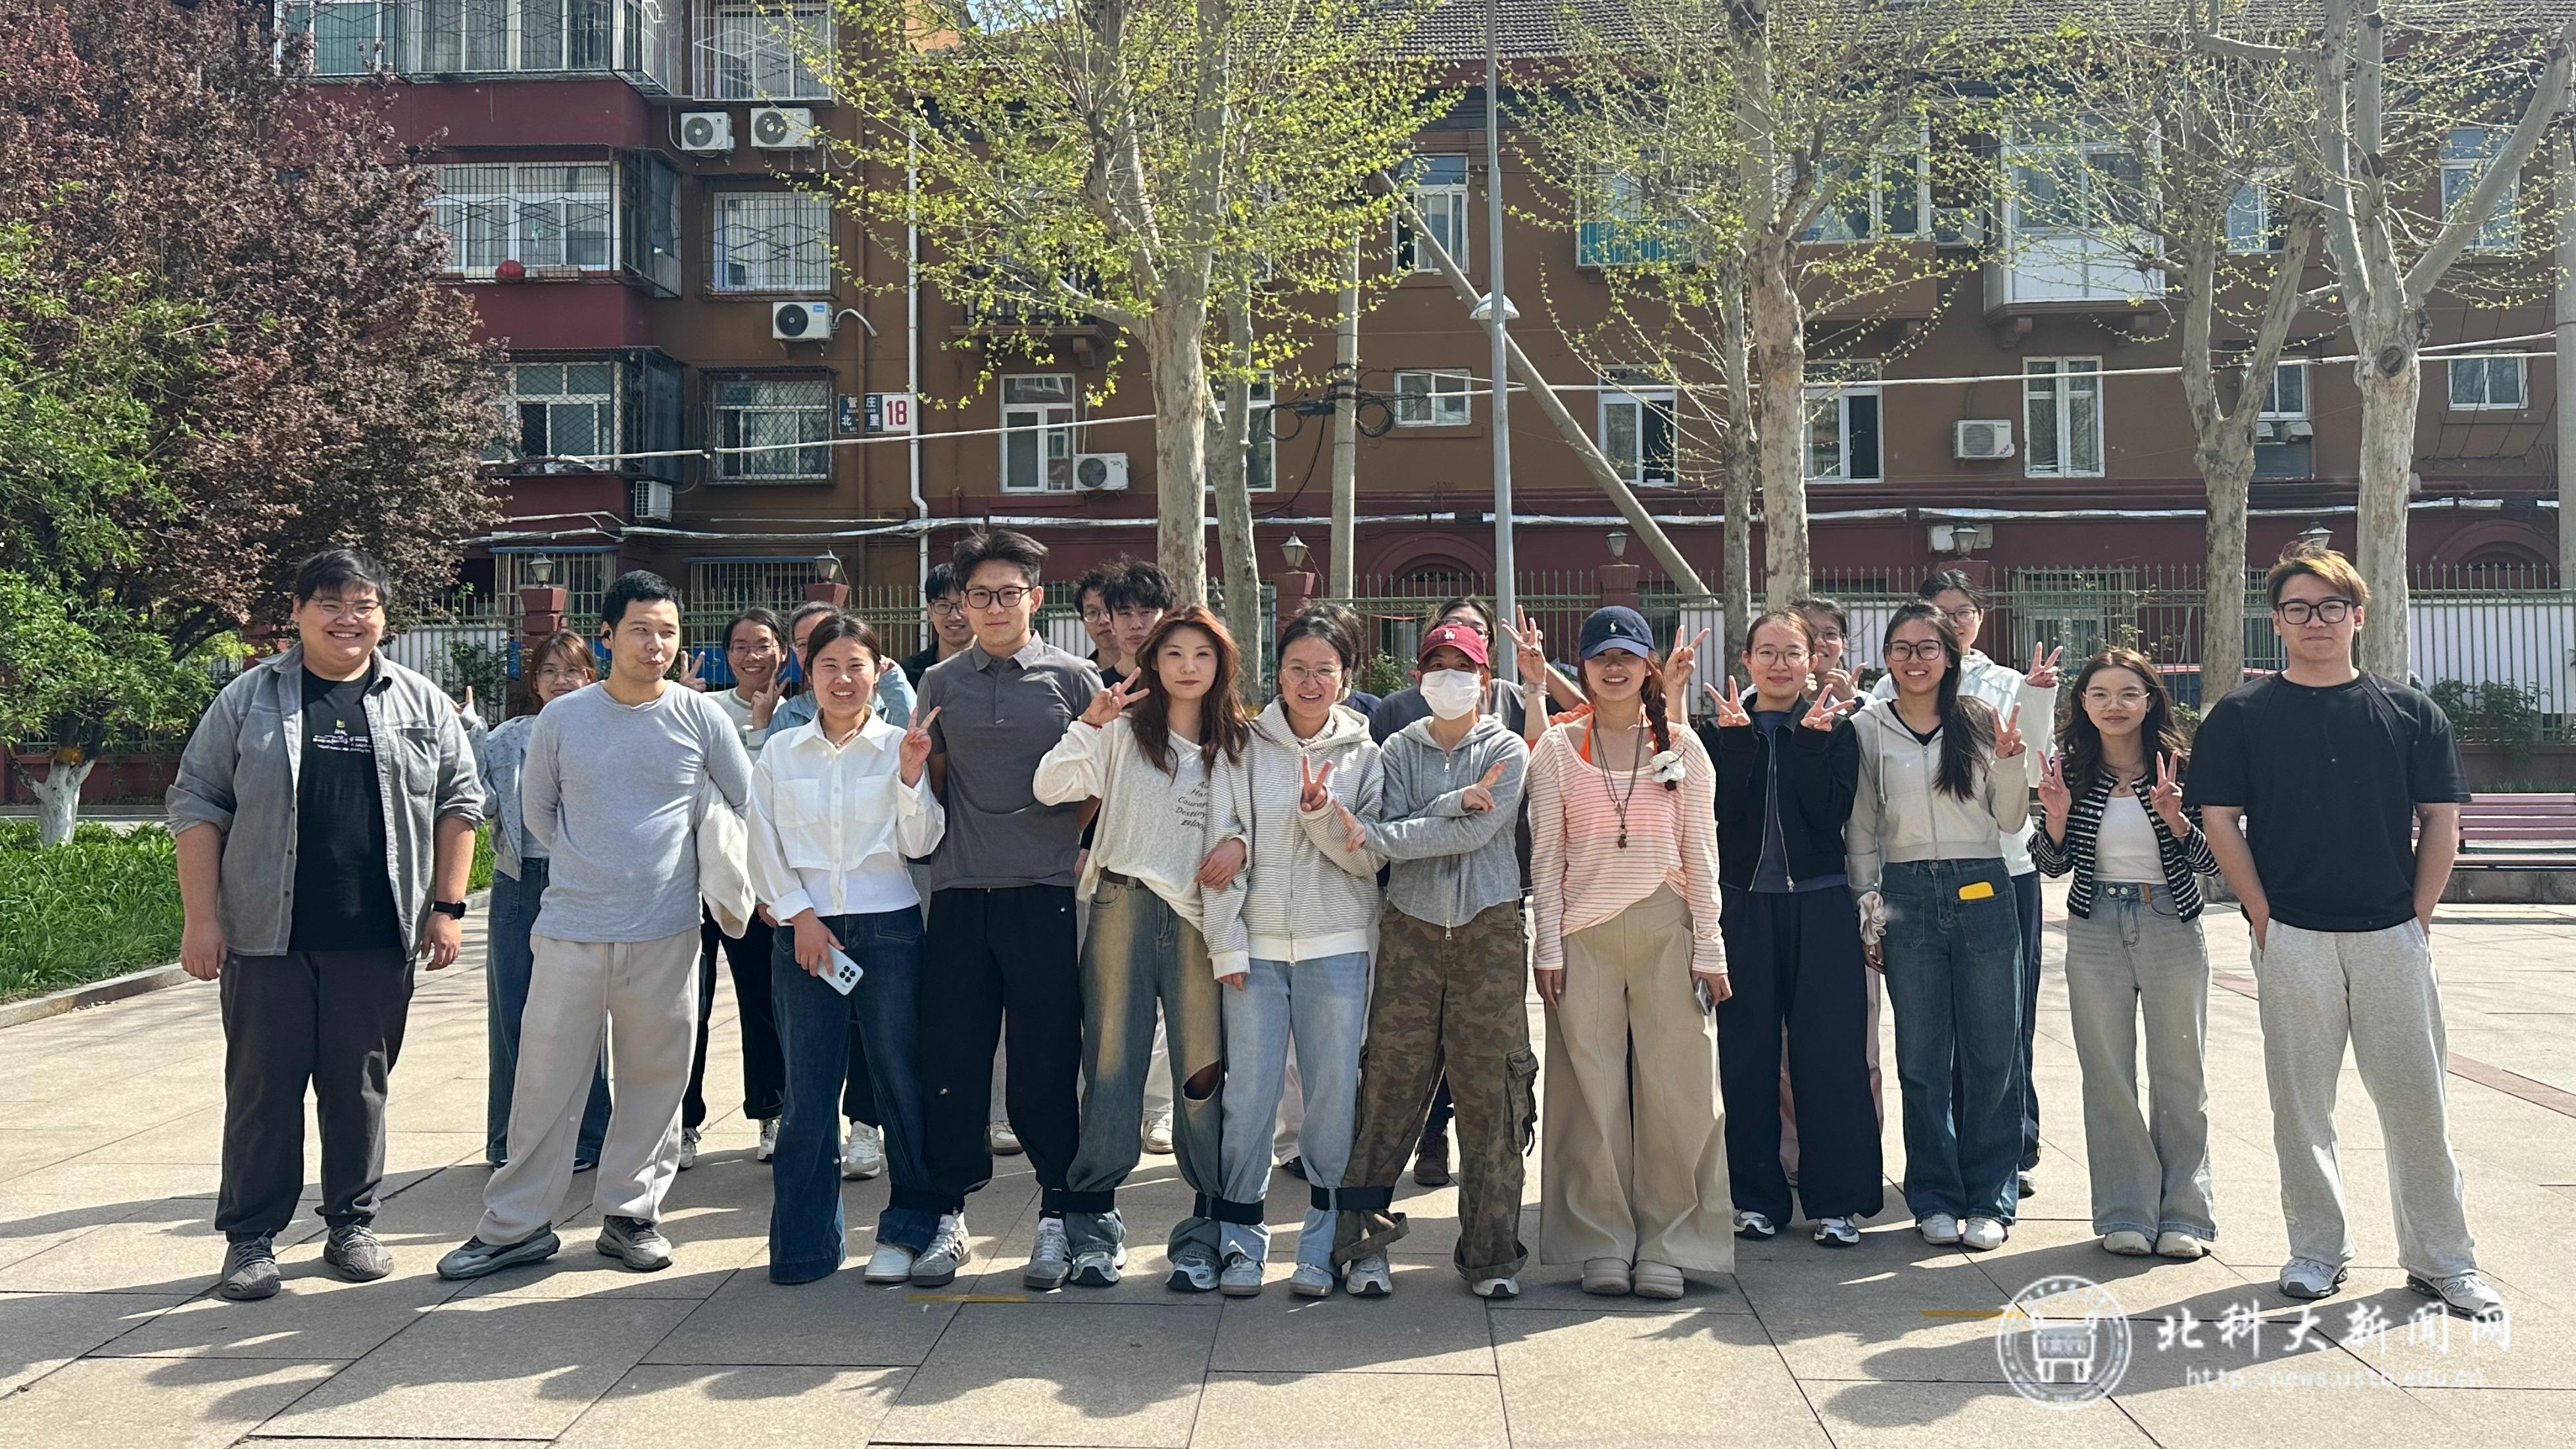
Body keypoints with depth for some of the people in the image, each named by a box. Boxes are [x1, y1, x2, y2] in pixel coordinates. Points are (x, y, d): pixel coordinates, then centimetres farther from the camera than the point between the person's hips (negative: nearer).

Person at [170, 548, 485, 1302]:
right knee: (262, 1086, 4)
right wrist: (200, 917, -4)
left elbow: (457, 803, 9)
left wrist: (447, 906, 2)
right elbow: (197, 805, 3)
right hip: (268, 934, -1)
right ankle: (251, 1238, 15)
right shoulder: (248, 699, 4)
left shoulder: (422, 703, 8)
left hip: (378, 937, 1)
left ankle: (352, 1224, 21)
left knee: (361, 1086, 8)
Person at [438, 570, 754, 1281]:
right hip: (571, 930, 0)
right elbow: (537, 808, 16)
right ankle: (516, 1224, 16)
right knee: (545, 1081, 4)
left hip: (666, 934, 0)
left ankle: (631, 1212, 22)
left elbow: (751, 806, 10)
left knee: (653, 1079, 7)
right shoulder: (561, 719, 2)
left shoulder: (702, 718, 0)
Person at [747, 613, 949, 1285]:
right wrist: (798, 915, -3)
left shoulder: (900, 745, 3)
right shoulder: (781, 752, 9)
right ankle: (804, 1244, 11)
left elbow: (920, 843, -2)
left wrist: (911, 776, -15)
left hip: (889, 927, -1)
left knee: (900, 1080, 2)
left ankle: (907, 1231, 14)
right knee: (807, 1089, 2)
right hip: (804, 930, 1)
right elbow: (764, 846, 8)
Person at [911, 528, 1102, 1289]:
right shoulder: (940, 683, 10)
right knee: (950, 1060, 4)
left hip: (1044, 893, -2)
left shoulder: (1073, 678, 3)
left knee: (1045, 1064, 3)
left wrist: (1068, 842, -2)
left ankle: (1056, 1218, 15)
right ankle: (950, 1216, 17)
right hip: (960, 893, 2)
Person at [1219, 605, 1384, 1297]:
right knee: (1249, 1091, -1)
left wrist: (1324, 812, -16)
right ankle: (1243, 1237, 13)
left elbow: (1370, 857, 0)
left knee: (1335, 1094, 3)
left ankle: (1323, 1245, 15)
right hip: (1255, 942, 0)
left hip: (1337, 946, 0)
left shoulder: (1364, 753, 5)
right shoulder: (1249, 744, 6)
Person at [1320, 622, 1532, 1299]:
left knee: (1490, 1090, -1)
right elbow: (1394, 828, -3)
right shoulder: (1399, 750, 11)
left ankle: (1492, 1252, 8)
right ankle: (1362, 1238, 8)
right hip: (1410, 928, 1)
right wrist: (1455, 802, -18)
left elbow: (1476, 833, -10)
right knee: (1390, 1083, -1)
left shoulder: (1507, 752, 5)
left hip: (1489, 931, -1)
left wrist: (1375, 836, -13)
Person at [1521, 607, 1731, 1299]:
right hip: (1583, 936, 0)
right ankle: (1601, 1246, 11)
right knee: (1592, 1092, 1)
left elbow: (1701, 852, 6)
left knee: (1674, 1090, 1)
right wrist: (1548, 944, -2)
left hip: (1667, 930, 1)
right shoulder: (1558, 748, 6)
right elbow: (1546, 854, 5)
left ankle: (1665, 1246, 11)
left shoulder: (1682, 746, 8)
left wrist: (1709, 947, 1)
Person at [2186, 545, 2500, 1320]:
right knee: (2301, 1102, 5)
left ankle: (2442, 1258, 16)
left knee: (2417, 1098, 5)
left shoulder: (2411, 712, 8)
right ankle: (2317, 1249, 17)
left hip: (2393, 936, 1)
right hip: (2293, 938, -1)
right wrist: (2263, 919, -6)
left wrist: (2419, 915, -1)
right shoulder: (2240, 716, 2)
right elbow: (2222, 823, 0)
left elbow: (2440, 824, 8)